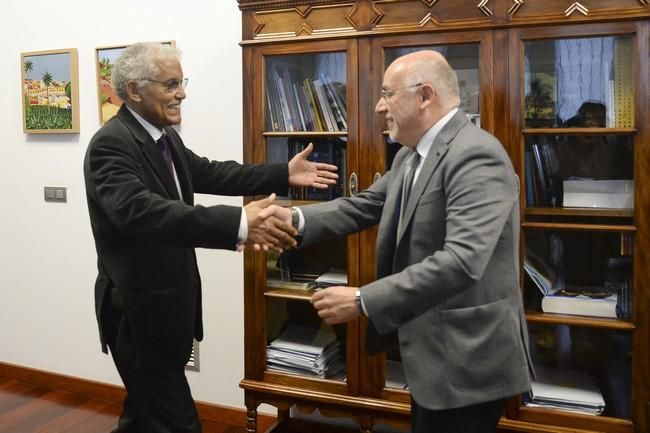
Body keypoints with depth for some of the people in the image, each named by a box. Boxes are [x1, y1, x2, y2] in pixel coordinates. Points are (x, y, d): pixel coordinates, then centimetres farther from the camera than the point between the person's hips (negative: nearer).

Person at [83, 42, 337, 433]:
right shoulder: (111, 144, -23)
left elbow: (209, 173, 13)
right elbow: (141, 210, -39)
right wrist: (237, 224, -49)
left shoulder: (165, 136, 6)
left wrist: (283, 174, 5)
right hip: (139, 310, -9)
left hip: (166, 303, 9)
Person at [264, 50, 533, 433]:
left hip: (466, 359, -9)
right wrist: (297, 218, -11)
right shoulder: (412, 154, 10)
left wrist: (363, 301, -31)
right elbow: (365, 205, 5)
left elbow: (461, 261, -32)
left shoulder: (477, 155, -22)